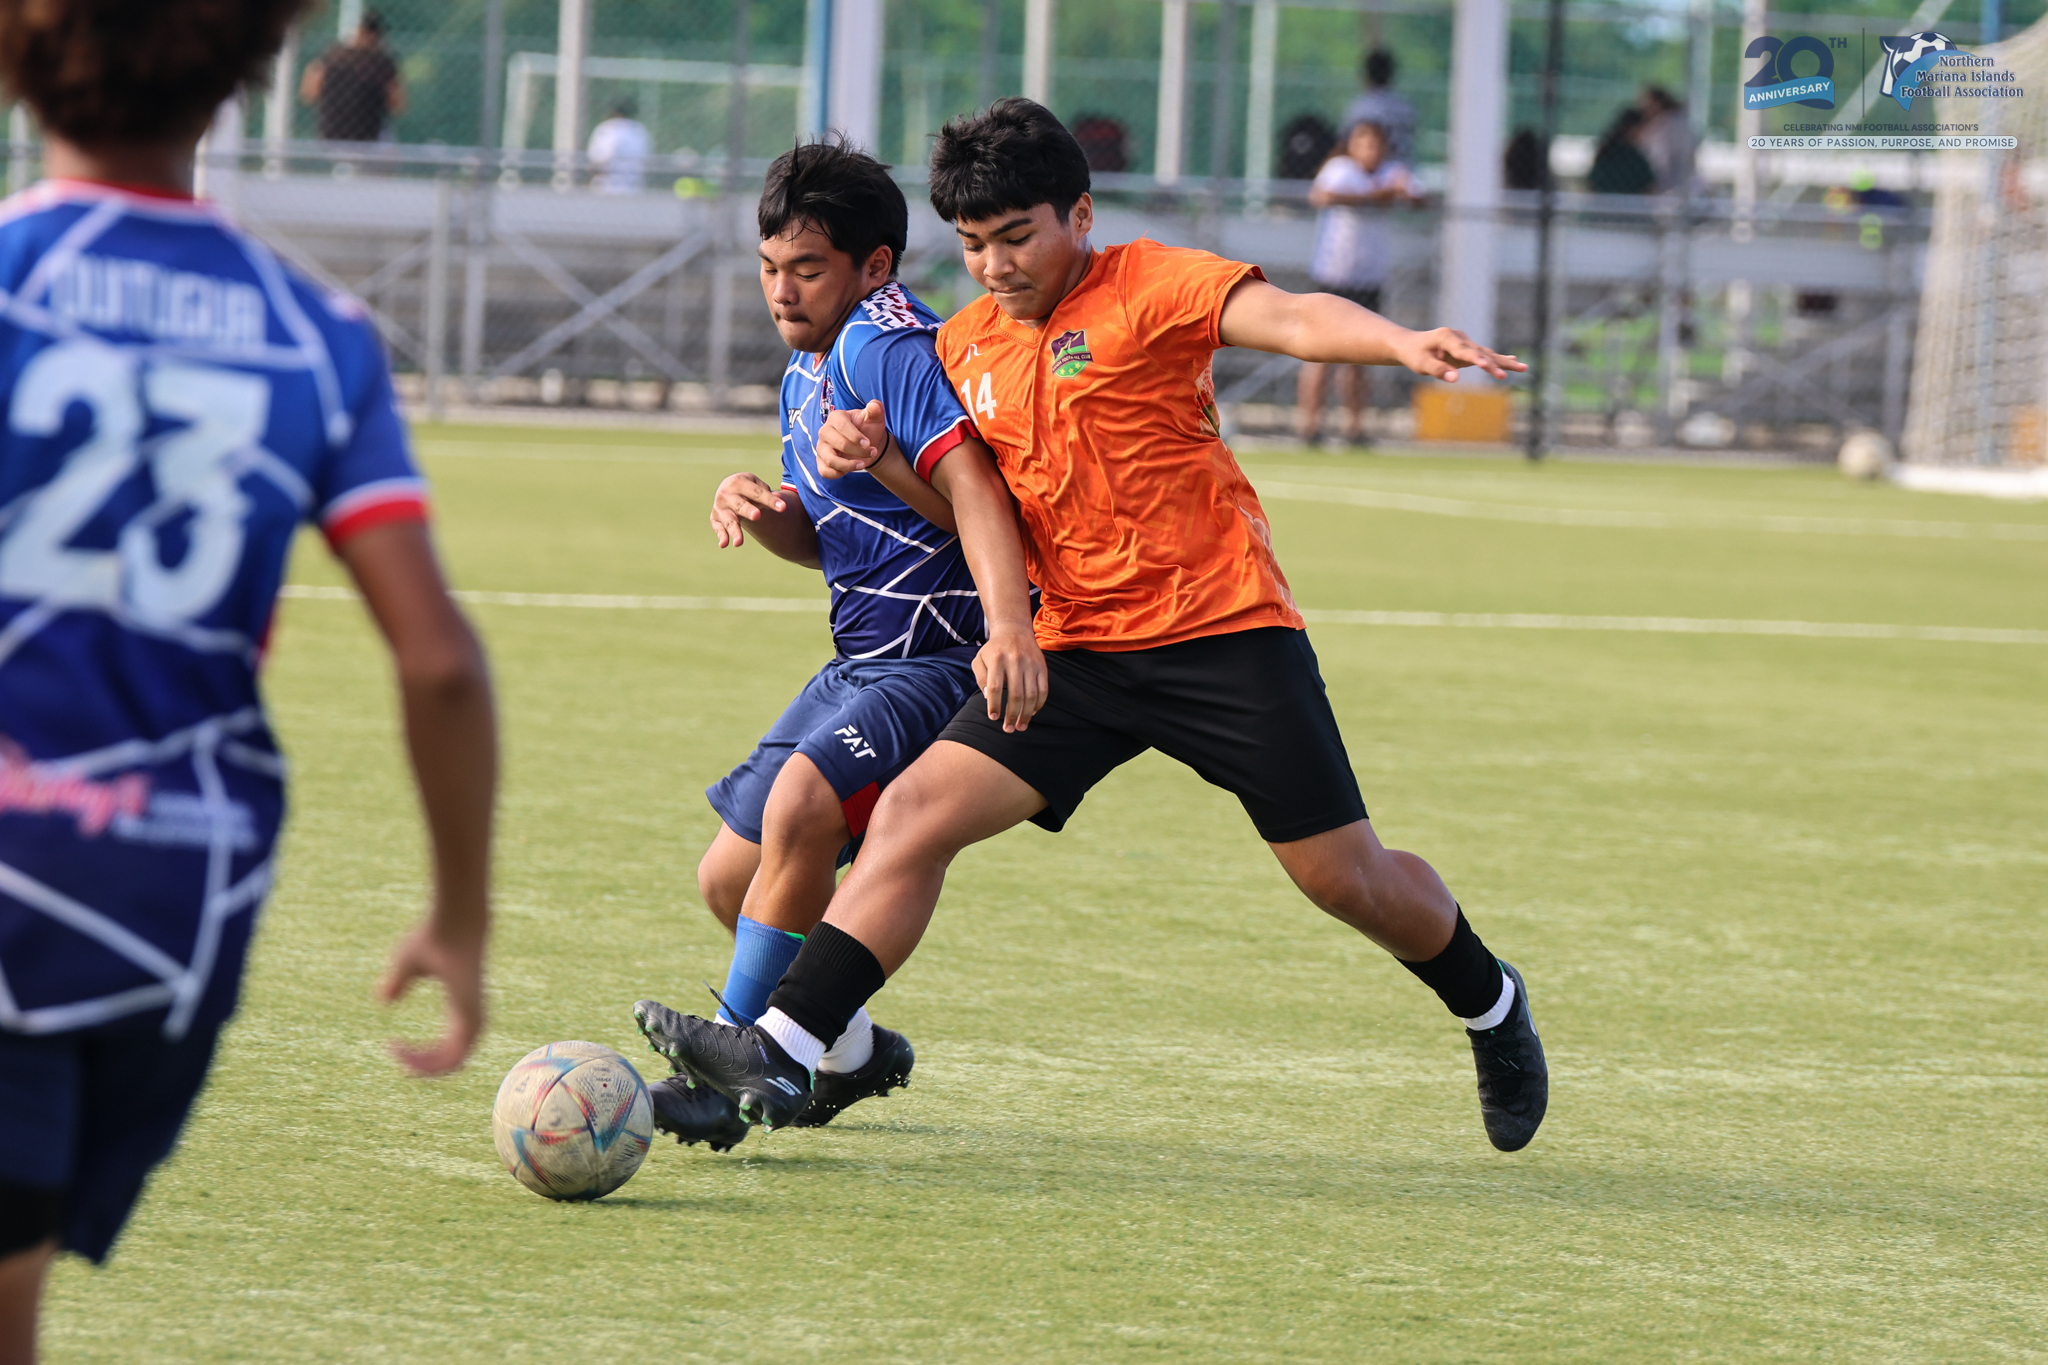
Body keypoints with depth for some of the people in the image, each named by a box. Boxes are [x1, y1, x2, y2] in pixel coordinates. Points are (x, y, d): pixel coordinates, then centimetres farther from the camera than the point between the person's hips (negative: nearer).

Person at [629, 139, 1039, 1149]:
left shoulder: (885, 345, -16)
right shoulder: (806, 371, 13)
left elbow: (971, 490, -28)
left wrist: (1010, 627, -42)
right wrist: (759, 507, -1)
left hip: (947, 659, -10)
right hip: (863, 662, 10)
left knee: (803, 805, -31)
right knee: (731, 877, 12)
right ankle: (850, 1051, 32)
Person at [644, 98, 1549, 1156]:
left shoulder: (1148, 287, -8)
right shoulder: (965, 345, 10)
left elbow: (1290, 319, -24)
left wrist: (1403, 343, -44)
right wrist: (863, 446, 2)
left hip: (1221, 631, -5)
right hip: (1078, 652, 5)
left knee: (1345, 876, 0)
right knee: (916, 810, -12)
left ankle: (1489, 1005, 31)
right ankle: (782, 1057, -17)